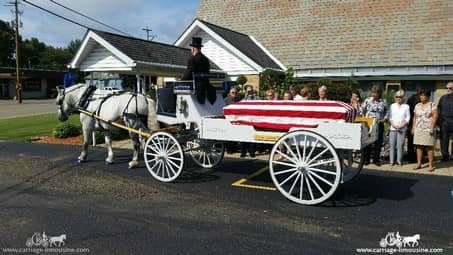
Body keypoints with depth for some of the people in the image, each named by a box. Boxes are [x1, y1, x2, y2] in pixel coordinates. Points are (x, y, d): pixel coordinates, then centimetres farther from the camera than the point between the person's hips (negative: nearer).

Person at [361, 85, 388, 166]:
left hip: (379, 124, 1)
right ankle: (366, 159, 8)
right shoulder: (367, 100, 3)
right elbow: (362, 110, 8)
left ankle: (376, 159, 14)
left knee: (378, 142, 4)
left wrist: (385, 118, 3)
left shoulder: (383, 101, 6)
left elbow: (387, 111, 15)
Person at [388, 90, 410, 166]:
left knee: (400, 145, -5)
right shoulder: (392, 106, 12)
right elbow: (389, 117, 7)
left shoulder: (406, 106, 7)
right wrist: (393, 125, -8)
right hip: (393, 128, 2)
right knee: (392, 145, 0)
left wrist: (402, 125, -11)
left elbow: (408, 118, 3)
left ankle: (399, 160, 3)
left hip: (402, 129, -2)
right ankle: (392, 160, 6)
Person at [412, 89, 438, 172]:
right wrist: (413, 128, 12)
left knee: (430, 147, -3)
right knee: (419, 146, 5)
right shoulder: (417, 106, 13)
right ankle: (419, 164, 12)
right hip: (418, 129, 5)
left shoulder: (432, 105, -1)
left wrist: (432, 127, -16)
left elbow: (435, 116, -8)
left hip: (428, 130, -5)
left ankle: (431, 165, 2)